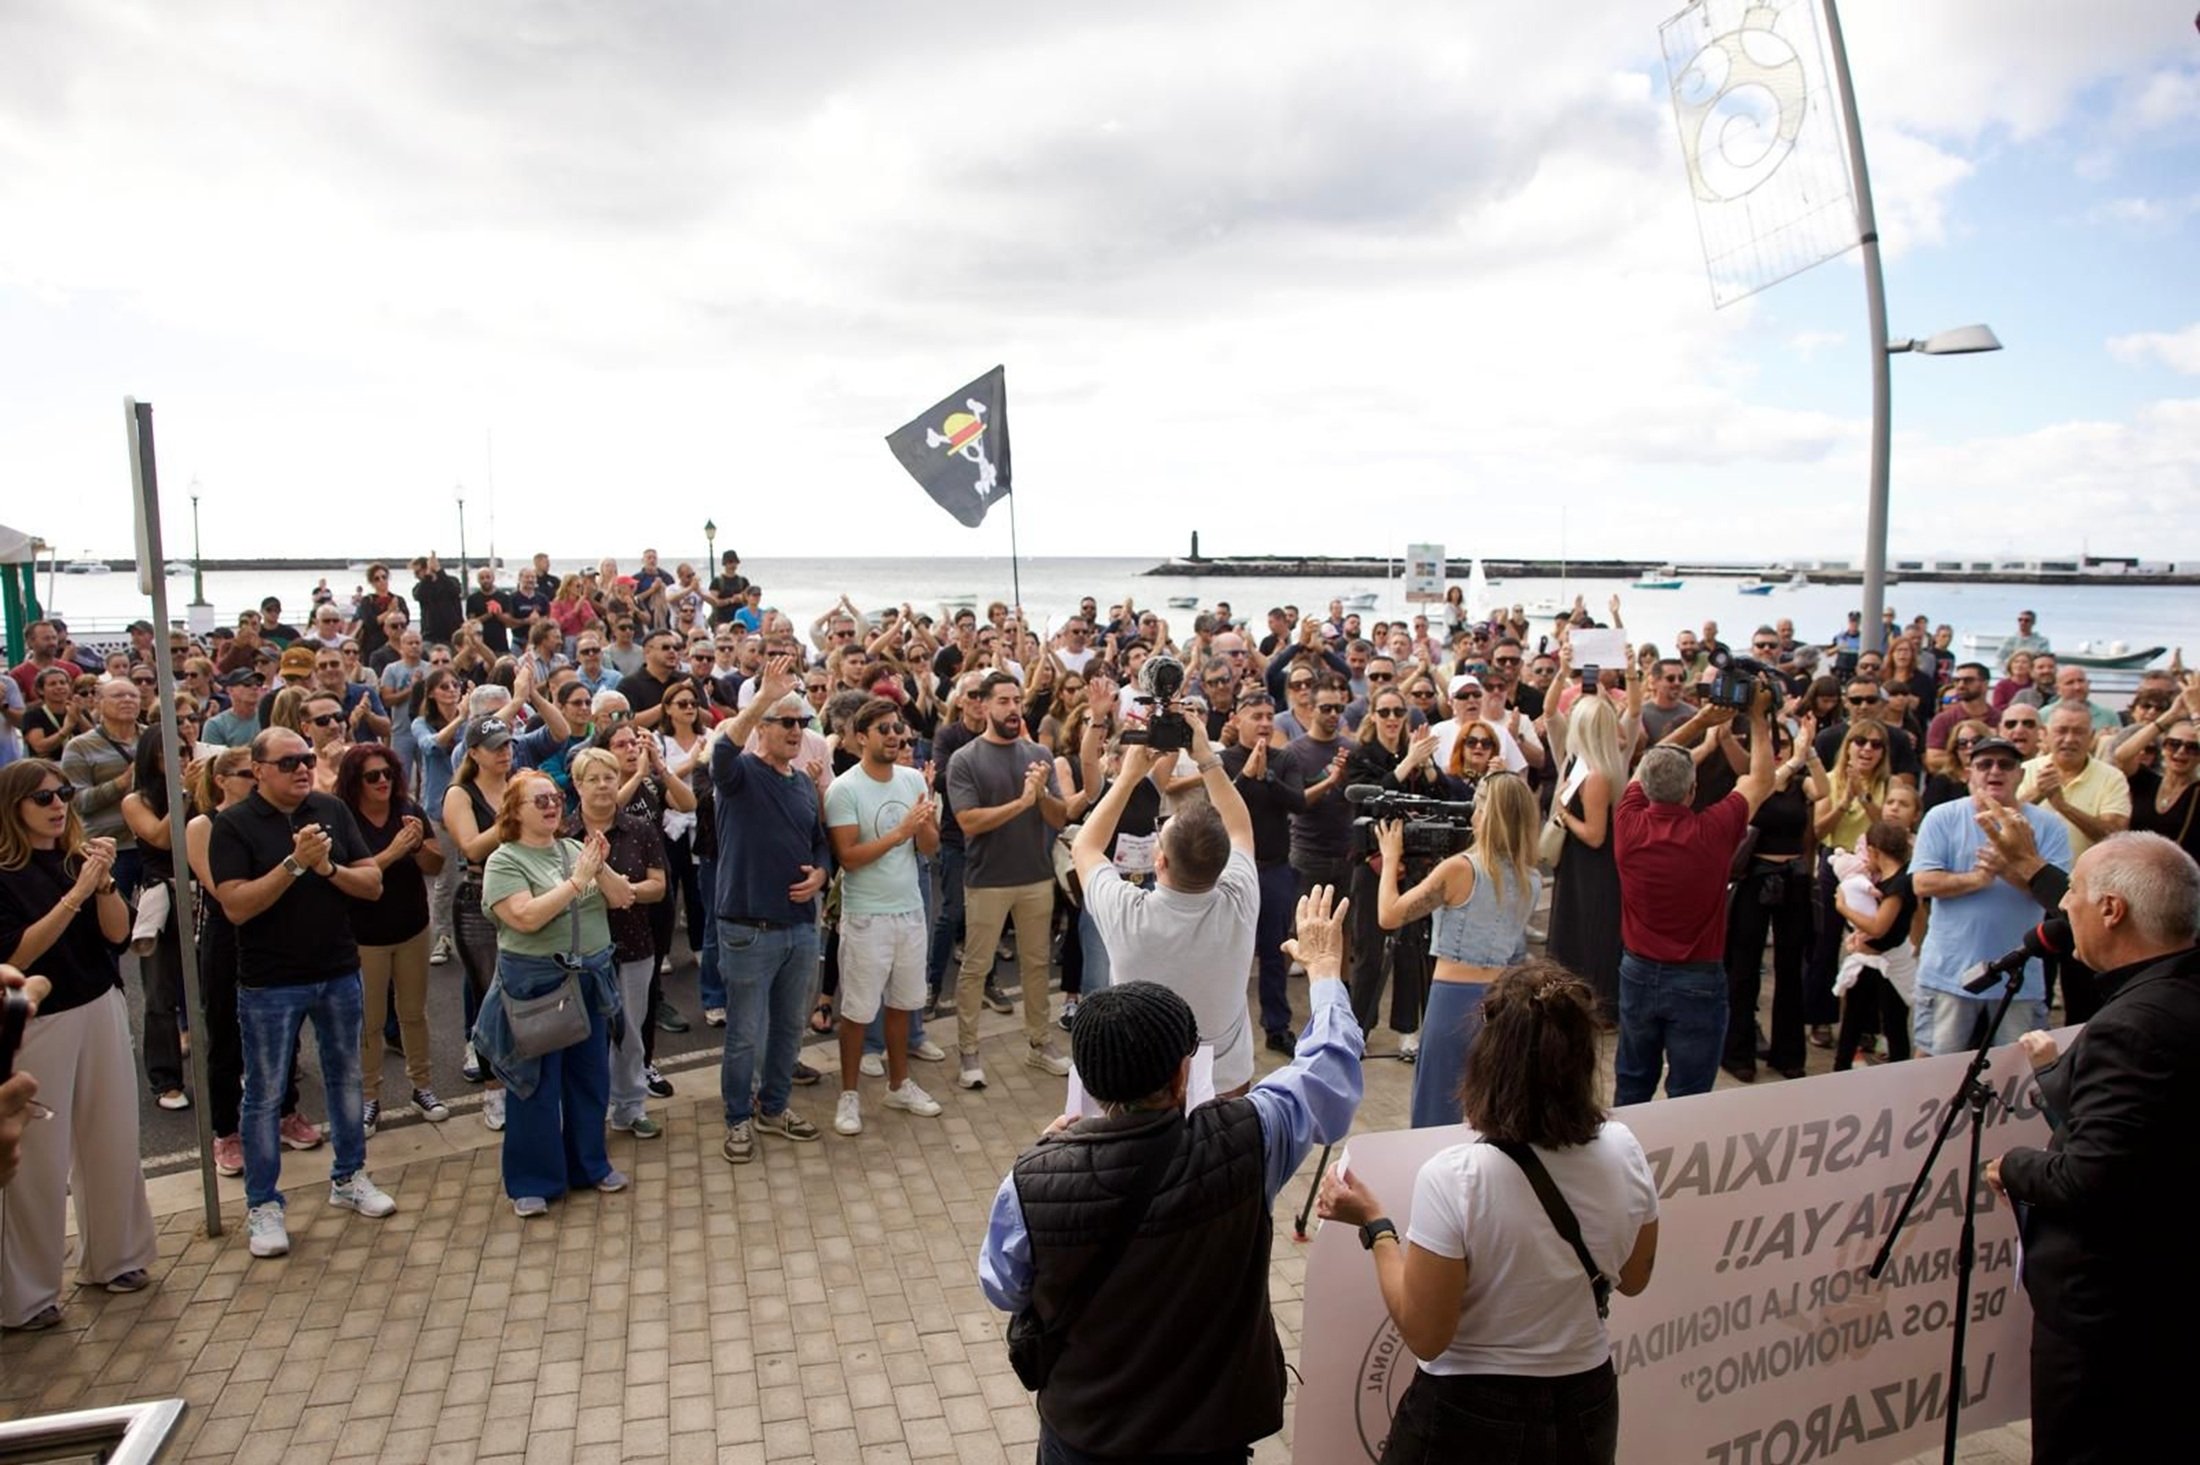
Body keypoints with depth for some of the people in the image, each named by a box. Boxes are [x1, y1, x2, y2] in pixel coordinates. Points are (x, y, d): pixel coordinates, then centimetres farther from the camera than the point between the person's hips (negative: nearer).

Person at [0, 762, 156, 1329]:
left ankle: (112, 1256, 26)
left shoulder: (80, 856, 5)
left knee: (112, 1140, 10)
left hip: (101, 1011, 5)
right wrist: (75, 894, -23)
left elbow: (118, 932, 0)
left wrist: (104, 882, -17)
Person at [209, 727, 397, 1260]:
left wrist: (329, 868, -19)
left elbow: (372, 884, -1)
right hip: (269, 985, -4)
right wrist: (295, 863, -26)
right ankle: (262, 1205, 19)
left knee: (346, 1078, 16)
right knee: (264, 1095, 6)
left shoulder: (331, 811, 1)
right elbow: (236, 906, -19)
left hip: (339, 974, 4)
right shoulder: (234, 824, -10)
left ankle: (348, 1177, 32)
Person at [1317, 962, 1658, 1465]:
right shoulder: (1623, 1151, -14)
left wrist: (1373, 1224, -12)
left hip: (1469, 1419, -4)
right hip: (1587, 1410, 4)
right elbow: (1633, 1281, 3)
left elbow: (1425, 1337, -19)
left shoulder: (1452, 1179, -28)